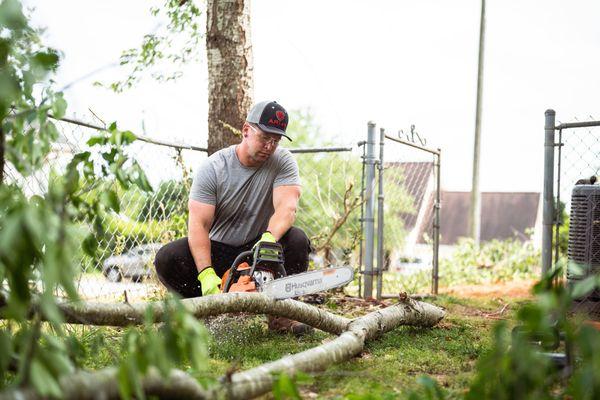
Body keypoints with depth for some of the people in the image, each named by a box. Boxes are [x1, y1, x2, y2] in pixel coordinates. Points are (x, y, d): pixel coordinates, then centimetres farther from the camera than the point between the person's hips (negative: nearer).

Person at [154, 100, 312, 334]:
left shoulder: (282, 162, -9)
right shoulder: (212, 168, -12)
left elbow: (287, 207, -25)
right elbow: (199, 224, -19)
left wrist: (269, 238, -48)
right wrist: (206, 274, -33)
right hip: (217, 250, 0)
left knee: (297, 240, -29)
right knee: (166, 260, -24)